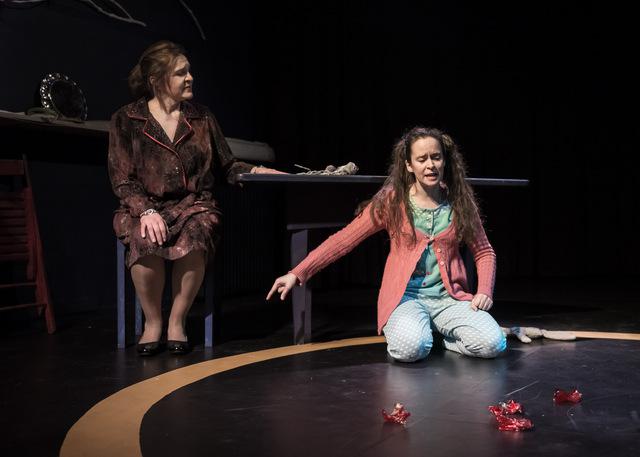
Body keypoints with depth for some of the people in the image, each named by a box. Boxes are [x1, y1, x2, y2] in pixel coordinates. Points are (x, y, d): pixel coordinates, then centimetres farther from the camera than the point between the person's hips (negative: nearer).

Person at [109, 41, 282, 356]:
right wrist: (146, 211, -19)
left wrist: (255, 171, -3)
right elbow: (122, 179, -2)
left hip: (193, 205, 1)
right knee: (145, 243, -36)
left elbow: (227, 167, 17)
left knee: (195, 239, -35)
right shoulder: (126, 120, 5)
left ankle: (177, 321, -13)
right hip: (144, 207, -1)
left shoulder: (201, 118, 13)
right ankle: (152, 322, -11)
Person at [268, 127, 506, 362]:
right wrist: (297, 274, -8)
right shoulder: (392, 201, -2)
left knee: (492, 344, -24)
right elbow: (344, 239, -2)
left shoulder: (460, 202, 4)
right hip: (406, 295, -2)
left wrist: (484, 291, -5)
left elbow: (484, 251, 15)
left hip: (449, 297, 2)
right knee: (410, 348, -34)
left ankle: (441, 332, 6)